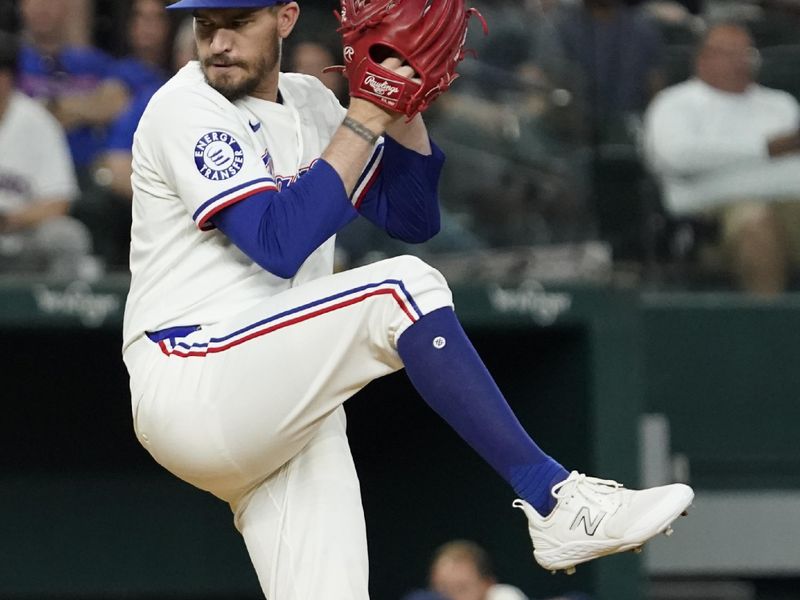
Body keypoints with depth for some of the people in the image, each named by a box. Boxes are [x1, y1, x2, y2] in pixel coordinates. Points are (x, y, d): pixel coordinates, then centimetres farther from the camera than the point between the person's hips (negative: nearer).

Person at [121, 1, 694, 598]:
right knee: (403, 289, -23)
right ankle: (555, 501, -24)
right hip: (190, 387, -8)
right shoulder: (186, 110, -7)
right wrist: (364, 118, -18)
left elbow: (413, 217, 14)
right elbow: (278, 245, -20)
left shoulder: (310, 103, 16)